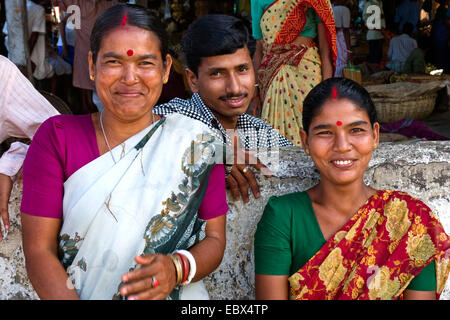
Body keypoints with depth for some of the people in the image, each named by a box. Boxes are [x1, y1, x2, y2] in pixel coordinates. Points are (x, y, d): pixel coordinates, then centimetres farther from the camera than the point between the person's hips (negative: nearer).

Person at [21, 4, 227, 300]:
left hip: (180, 297, 1)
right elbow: (39, 250, -5)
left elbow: (214, 239, 3)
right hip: (73, 293, -1)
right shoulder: (56, 136, -1)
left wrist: (177, 269, -17)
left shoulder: (196, 141, 1)